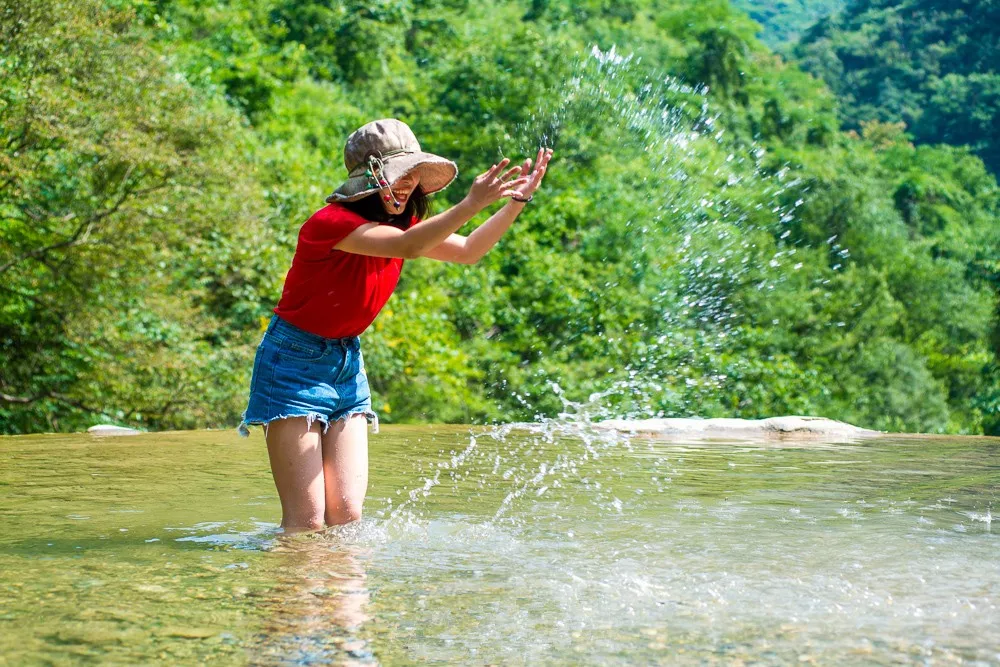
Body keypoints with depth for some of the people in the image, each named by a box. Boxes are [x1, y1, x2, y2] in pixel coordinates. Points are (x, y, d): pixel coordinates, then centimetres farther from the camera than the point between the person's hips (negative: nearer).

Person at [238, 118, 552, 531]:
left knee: (347, 514, 0)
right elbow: (406, 246, -37)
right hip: (295, 360, -8)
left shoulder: (399, 224, 5)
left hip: (347, 362, 8)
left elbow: (468, 251, 7)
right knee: (306, 521, -11)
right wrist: (471, 204, -45)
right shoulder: (332, 222, -22)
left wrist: (517, 201, -4)